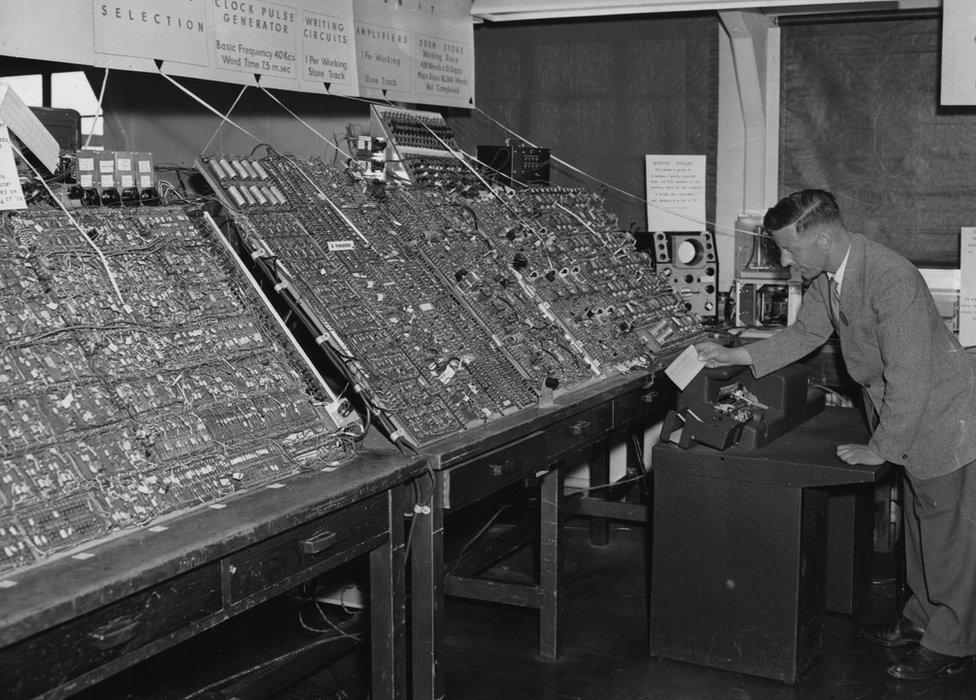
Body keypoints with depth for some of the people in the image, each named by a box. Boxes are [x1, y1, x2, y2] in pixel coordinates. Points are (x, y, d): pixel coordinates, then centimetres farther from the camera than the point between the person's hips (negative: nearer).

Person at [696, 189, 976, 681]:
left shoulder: (890, 278, -33)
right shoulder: (826, 276, -5)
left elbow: (909, 379, -30)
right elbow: (805, 333, 12)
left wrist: (880, 448, -22)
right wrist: (734, 357, 5)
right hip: (906, 418, 9)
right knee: (921, 525, 21)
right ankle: (921, 619, 37)